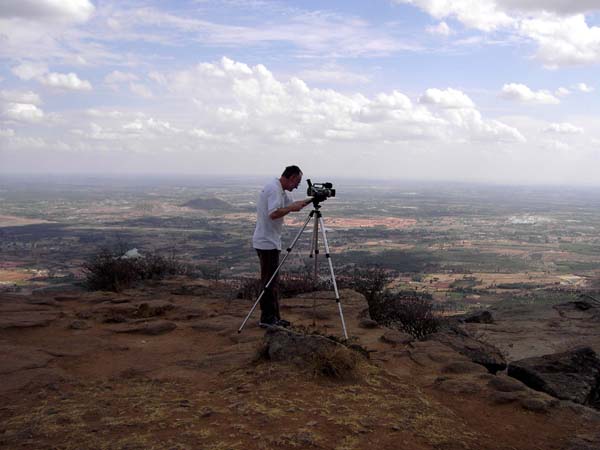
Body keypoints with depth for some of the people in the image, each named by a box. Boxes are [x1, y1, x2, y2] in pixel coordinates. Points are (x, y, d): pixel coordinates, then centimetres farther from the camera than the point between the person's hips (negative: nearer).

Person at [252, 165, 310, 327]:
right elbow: (273, 213, -29)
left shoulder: (280, 190, 15)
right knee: (269, 280, -5)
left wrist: (311, 200, 13)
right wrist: (291, 208, -17)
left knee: (272, 280, 13)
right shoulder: (274, 189, -18)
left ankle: (273, 317, 18)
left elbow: (293, 204, 26)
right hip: (268, 242, -10)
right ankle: (267, 319, 1)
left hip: (270, 242, 10)